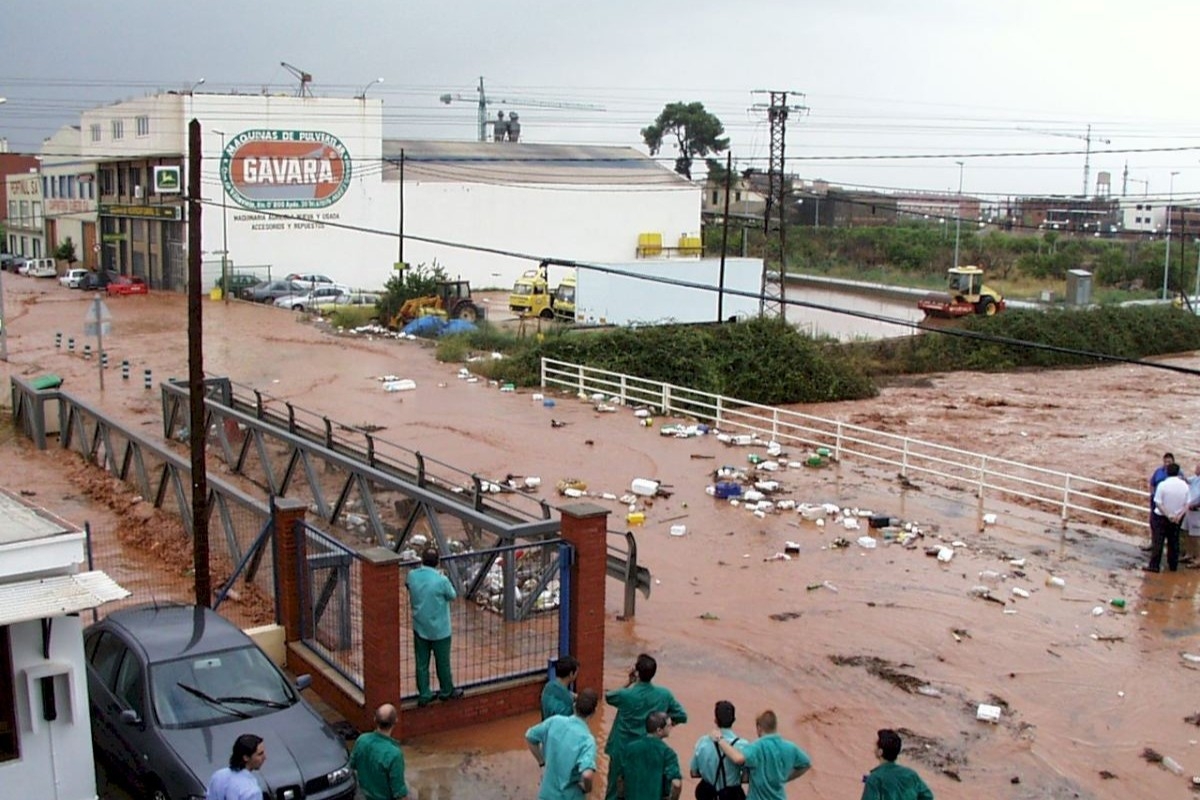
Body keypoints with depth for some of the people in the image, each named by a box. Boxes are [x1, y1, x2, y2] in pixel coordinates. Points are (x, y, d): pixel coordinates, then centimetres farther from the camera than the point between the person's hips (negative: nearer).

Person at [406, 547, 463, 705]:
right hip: (439, 630, -4)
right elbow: (452, 596, -6)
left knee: (421, 663, 15)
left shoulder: (412, 576, -12)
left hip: (419, 628, 4)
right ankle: (447, 691, 34)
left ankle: (424, 695, 24)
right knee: (443, 662, 16)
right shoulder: (441, 580, -25)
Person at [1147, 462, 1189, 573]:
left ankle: (1154, 566, -1)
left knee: (1157, 542, 0)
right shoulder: (1184, 485, -5)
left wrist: (1167, 515, -13)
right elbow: (1186, 504, -4)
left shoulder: (1163, 485, -18)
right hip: (1177, 518, 4)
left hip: (1161, 517, -4)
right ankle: (1173, 565, 22)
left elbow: (1158, 503, -18)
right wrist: (1179, 516, -7)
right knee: (1174, 542, 15)